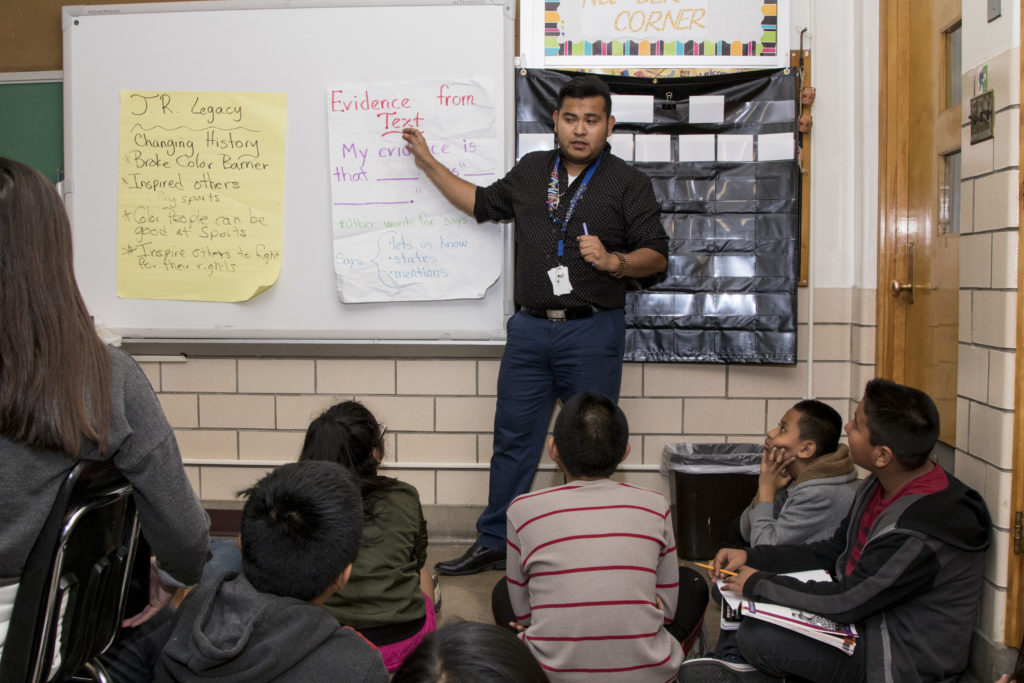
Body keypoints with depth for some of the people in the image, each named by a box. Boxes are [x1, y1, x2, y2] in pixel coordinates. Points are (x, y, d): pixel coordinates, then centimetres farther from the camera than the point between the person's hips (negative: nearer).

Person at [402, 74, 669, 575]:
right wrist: (428, 163, 24)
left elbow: (656, 254, -2)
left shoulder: (628, 184, 0)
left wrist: (615, 261, -21)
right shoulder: (531, 171, 12)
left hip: (593, 332, -3)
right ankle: (493, 544, 22)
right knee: (513, 439, 9)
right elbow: (482, 204, 24)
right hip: (530, 329, 4)